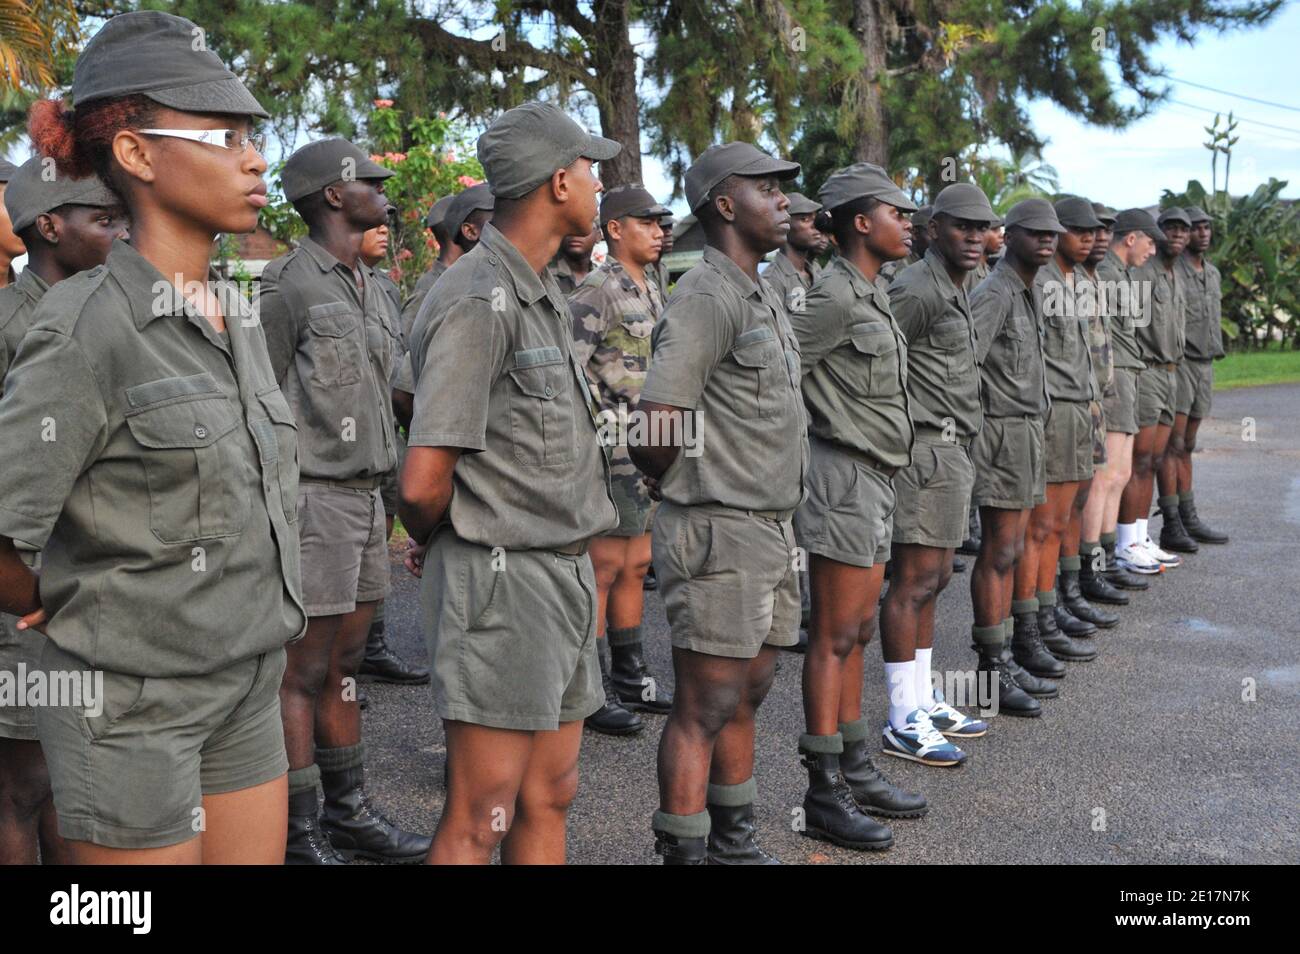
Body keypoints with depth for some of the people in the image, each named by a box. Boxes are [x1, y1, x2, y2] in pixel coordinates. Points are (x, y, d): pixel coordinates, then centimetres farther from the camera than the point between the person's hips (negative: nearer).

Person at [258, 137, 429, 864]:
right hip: (313, 498, -8)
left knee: (346, 663, 14)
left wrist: (385, 497, 17)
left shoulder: (374, 290, 14)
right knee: (303, 672, -1)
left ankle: (350, 812, 24)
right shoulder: (287, 287, -10)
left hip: (365, 498, 8)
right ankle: (299, 833, 9)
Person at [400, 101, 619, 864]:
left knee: (549, 799, 15)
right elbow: (423, 483, -21)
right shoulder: (479, 302, -17)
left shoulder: (545, 297, 13)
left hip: (564, 573, 9)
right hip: (501, 579, -9)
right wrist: (431, 543, 1)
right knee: (481, 822, -2)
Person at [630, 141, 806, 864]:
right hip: (721, 537, -9)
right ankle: (685, 852, 11)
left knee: (747, 697, 18)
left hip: (774, 529, 9)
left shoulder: (766, 297, 15)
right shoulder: (707, 298, -15)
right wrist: (689, 491, -4)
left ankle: (735, 841, 31)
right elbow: (655, 435, -22)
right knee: (704, 709, 0)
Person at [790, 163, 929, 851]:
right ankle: (823, 793, 4)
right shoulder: (834, 297, -15)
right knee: (833, 637, -4)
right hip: (844, 476, -10)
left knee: (856, 632, 14)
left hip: (874, 479, 10)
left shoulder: (871, 295, 15)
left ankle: (856, 771, 25)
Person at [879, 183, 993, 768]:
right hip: (925, 449, -10)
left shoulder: (954, 291, 18)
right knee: (913, 582, -7)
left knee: (933, 580, 15)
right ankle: (904, 723, -1)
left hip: (952, 451, 10)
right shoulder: (918, 290, -14)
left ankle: (925, 702, 24)